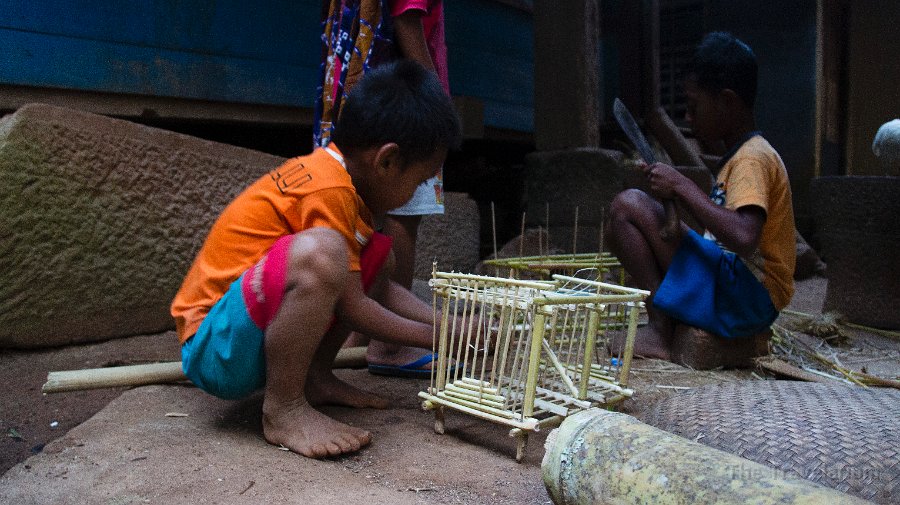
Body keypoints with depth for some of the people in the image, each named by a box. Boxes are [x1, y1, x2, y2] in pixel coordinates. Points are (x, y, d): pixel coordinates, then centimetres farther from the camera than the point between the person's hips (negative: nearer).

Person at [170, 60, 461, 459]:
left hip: (263, 328, 10)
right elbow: (352, 309, -15)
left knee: (377, 255, 11)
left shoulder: (329, 169, 7)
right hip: (214, 349, -10)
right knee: (318, 252, -36)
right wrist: (436, 337, -4)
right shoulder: (330, 191, -21)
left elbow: (380, 288, 15)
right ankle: (284, 409, -18)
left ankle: (315, 377, 7)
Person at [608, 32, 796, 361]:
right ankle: (664, 325, 8)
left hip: (746, 298, -11)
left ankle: (659, 330, -12)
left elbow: (743, 239, -31)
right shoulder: (744, 153, 17)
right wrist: (679, 195, 10)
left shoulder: (752, 158, -14)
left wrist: (682, 187, -22)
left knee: (628, 204, -15)